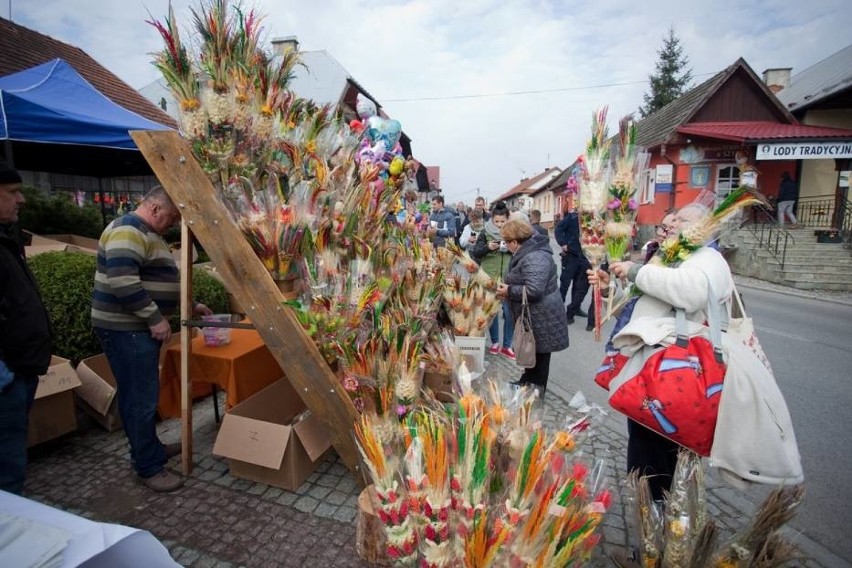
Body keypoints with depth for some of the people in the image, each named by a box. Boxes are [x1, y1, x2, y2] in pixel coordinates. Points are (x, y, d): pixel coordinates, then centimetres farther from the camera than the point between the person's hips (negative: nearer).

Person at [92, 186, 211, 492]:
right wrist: (155, 318, -23)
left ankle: (150, 447, 34)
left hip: (139, 327, 11)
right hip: (125, 329, -11)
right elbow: (122, 281, -29)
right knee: (141, 398, -3)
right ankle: (149, 467, 9)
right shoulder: (127, 232, -18)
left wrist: (191, 305, 19)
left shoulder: (148, 235, 17)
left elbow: (161, 280, 24)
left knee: (142, 395, 19)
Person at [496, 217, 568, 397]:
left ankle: (537, 390, 20)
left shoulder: (535, 258, -25)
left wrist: (509, 291, -20)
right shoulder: (528, 252, 9)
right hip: (533, 316, 10)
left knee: (539, 354, 5)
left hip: (541, 317, -10)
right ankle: (527, 383, 36)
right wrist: (507, 288, 4)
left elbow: (534, 290, -34)